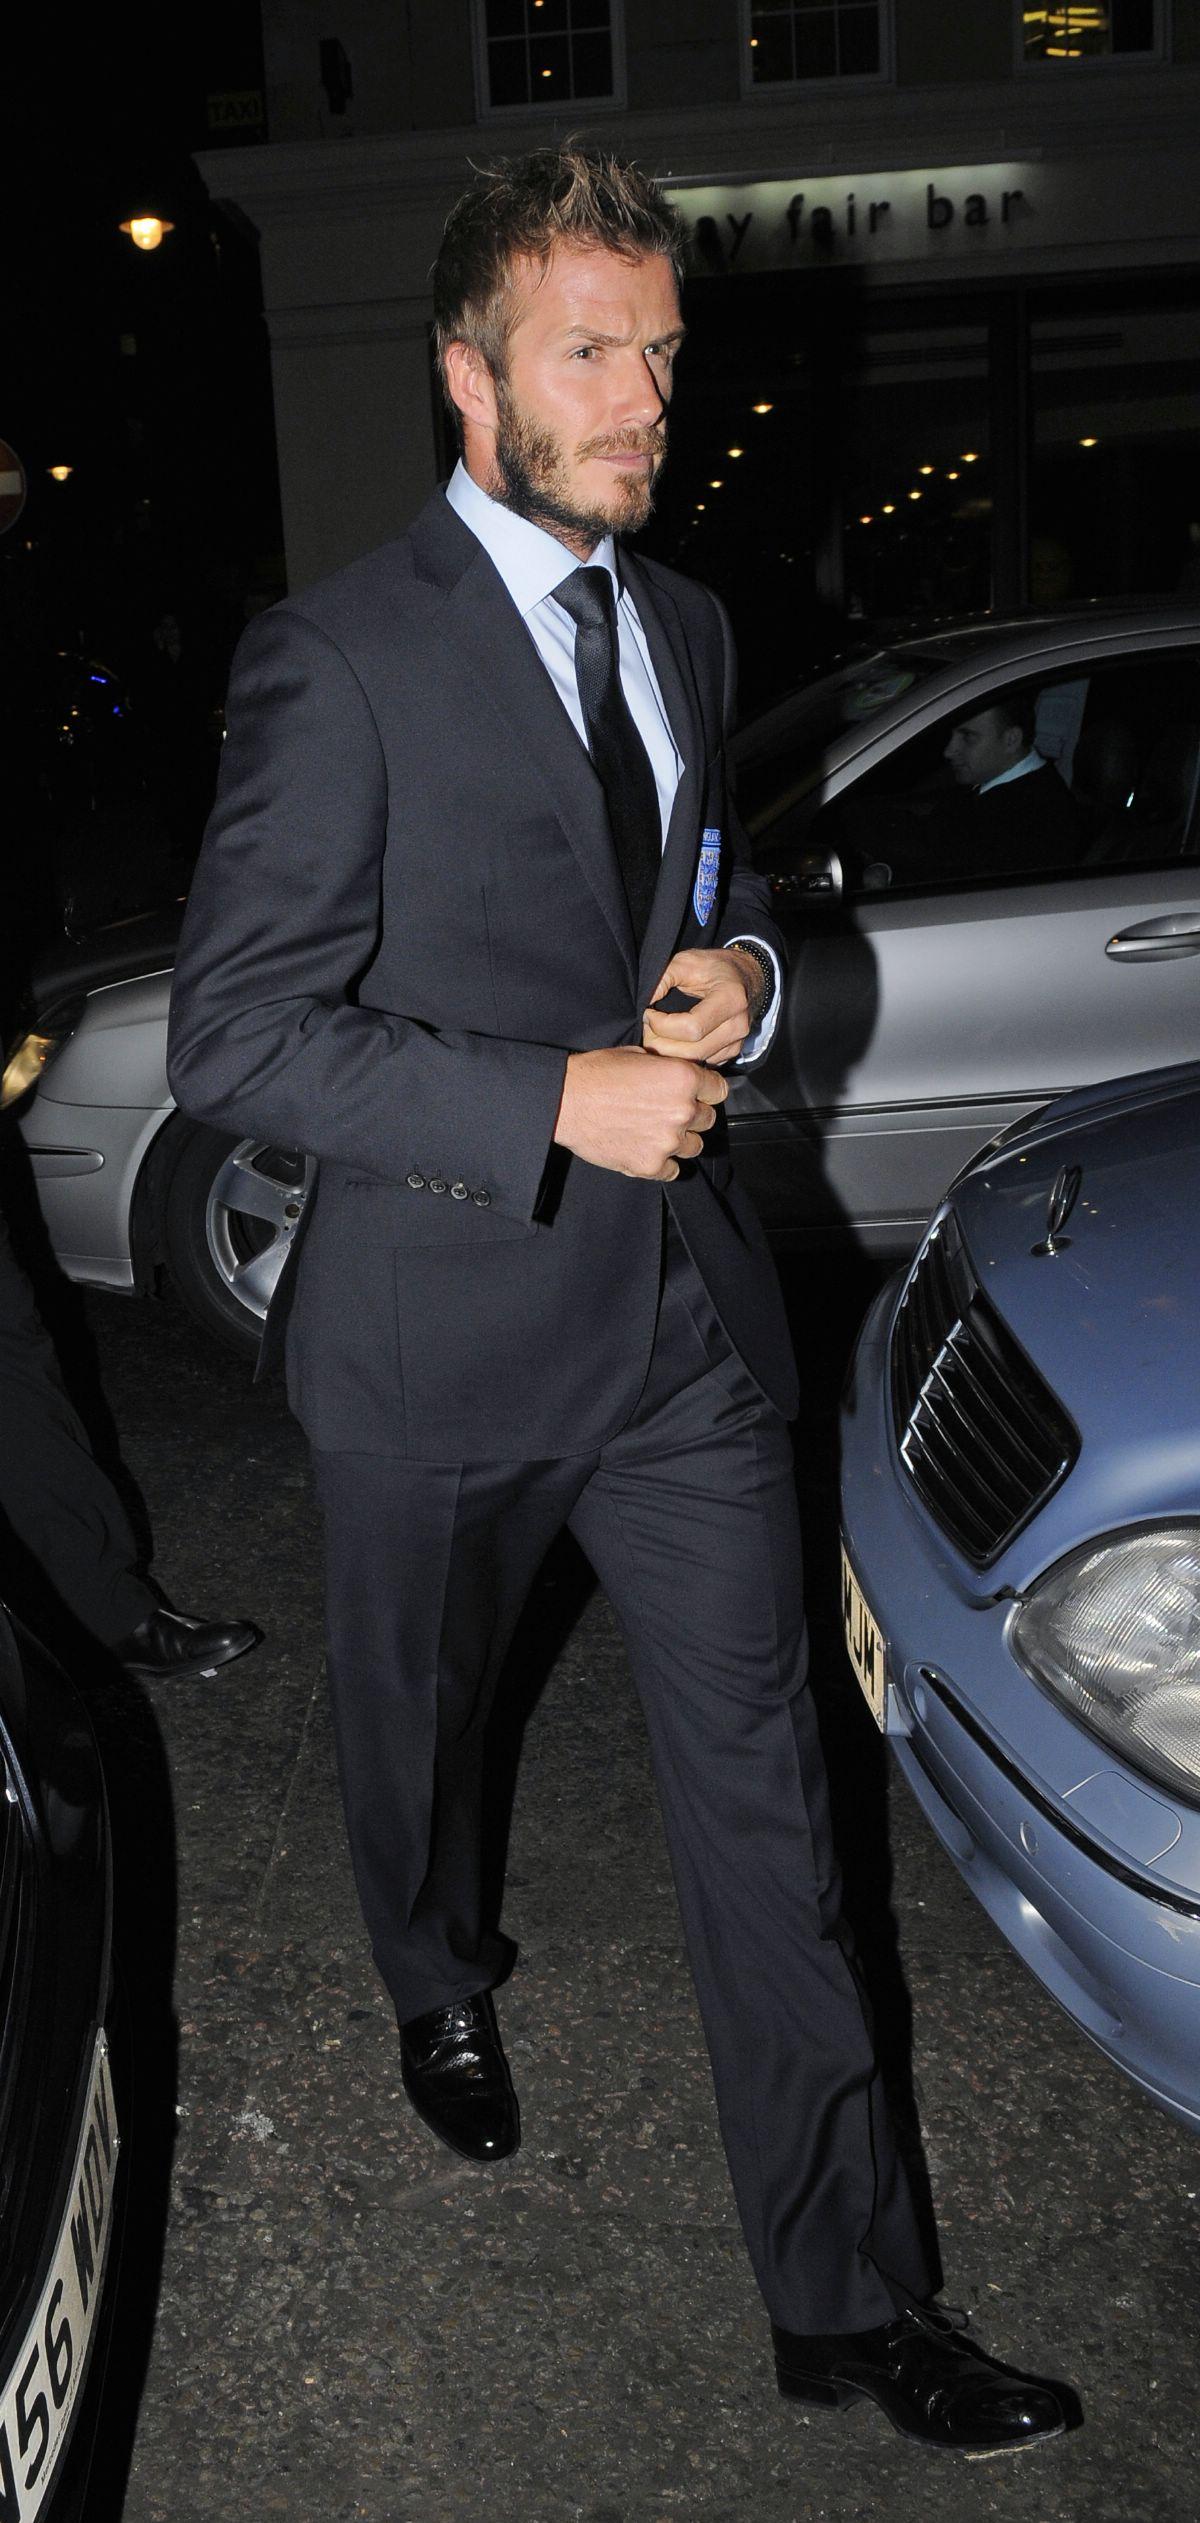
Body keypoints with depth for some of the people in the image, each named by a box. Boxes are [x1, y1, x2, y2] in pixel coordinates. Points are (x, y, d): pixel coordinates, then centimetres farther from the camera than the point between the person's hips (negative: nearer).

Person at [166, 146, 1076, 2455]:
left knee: (763, 1791, 6)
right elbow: (232, 1033, -16)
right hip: (446, 1329, -4)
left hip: (686, 1305, 5)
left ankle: (849, 2301, 20)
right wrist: (556, 1104, -23)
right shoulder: (337, 660, -12)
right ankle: (441, 1983, 54)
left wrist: (739, 966, -1)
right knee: (418, 1720, 20)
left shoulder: (684, 623, 10)